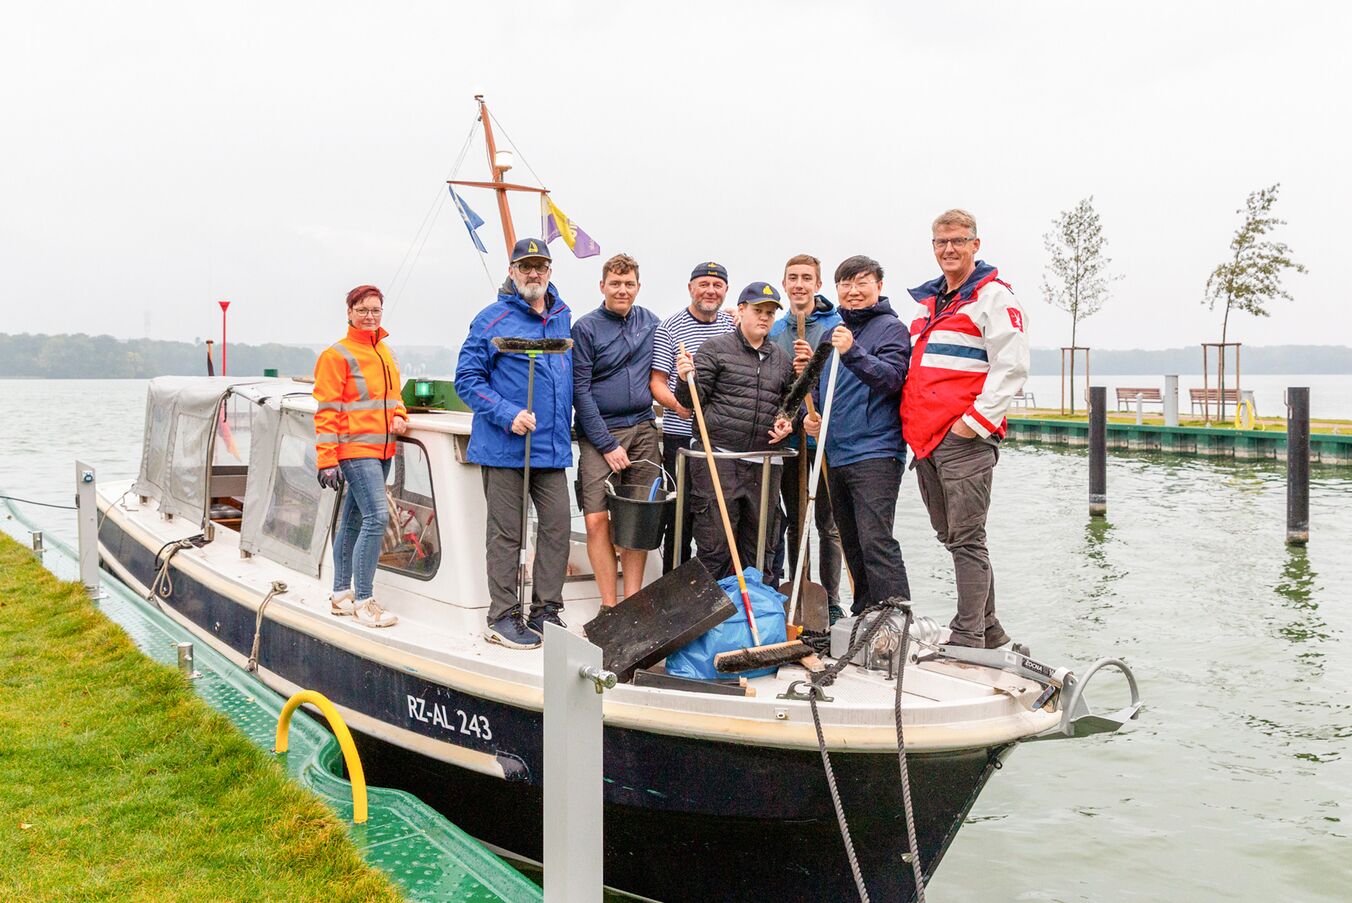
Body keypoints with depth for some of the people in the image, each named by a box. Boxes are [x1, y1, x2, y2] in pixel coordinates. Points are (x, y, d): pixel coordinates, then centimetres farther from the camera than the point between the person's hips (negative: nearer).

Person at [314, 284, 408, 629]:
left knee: (353, 520, 15)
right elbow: (327, 411, -10)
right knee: (376, 517, -16)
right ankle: (363, 601, -10)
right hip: (355, 449, -8)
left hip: (382, 450, 8)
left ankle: (341, 594, 24)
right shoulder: (337, 355, -6)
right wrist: (327, 460, -15)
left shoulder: (384, 352, 16)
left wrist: (399, 415, 4)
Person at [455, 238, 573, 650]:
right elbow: (466, 379, -6)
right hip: (504, 447, -5)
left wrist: (569, 429, 14)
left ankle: (545, 612, 16)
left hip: (552, 447, 5)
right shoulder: (492, 320, -4)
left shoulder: (564, 319, 12)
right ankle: (503, 617, 11)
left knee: (557, 527, 4)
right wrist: (508, 415, -17)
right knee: (507, 533, 1)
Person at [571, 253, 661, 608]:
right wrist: (608, 445, -12)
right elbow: (580, 392, -7)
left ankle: (632, 602, 11)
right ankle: (609, 606, -2)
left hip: (643, 431, 4)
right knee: (597, 520, -10)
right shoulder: (585, 328, -3)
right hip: (600, 433, -4)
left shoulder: (649, 321, 12)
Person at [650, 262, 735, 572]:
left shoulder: (734, 325, 11)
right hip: (682, 435, -4)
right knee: (682, 511, 0)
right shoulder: (670, 328, -1)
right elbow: (656, 381, -3)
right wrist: (677, 404, -22)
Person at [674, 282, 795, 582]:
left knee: (759, 548, 9)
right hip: (718, 457, -5)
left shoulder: (782, 360, 17)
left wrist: (787, 421, 7)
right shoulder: (716, 348, 2)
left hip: (764, 465, 5)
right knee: (714, 544, -6)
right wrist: (686, 379, -21)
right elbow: (693, 400, -1)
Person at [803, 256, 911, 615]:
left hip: (875, 454, -8)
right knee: (852, 544, 14)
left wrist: (853, 352, -33)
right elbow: (820, 386, 28)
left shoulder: (892, 328, -3)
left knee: (876, 541, -16)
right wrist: (810, 415, 9)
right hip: (836, 455, 8)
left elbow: (892, 378, -19)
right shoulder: (835, 331, 18)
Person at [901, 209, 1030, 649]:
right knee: (951, 538, 13)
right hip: (925, 439, 8)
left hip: (966, 438, -8)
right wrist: (912, 422, 18)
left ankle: (968, 639, 0)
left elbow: (1011, 367, -11)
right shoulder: (926, 300, 21)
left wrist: (977, 421, -16)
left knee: (967, 541, -6)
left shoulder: (993, 295, -3)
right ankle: (988, 629, 24)